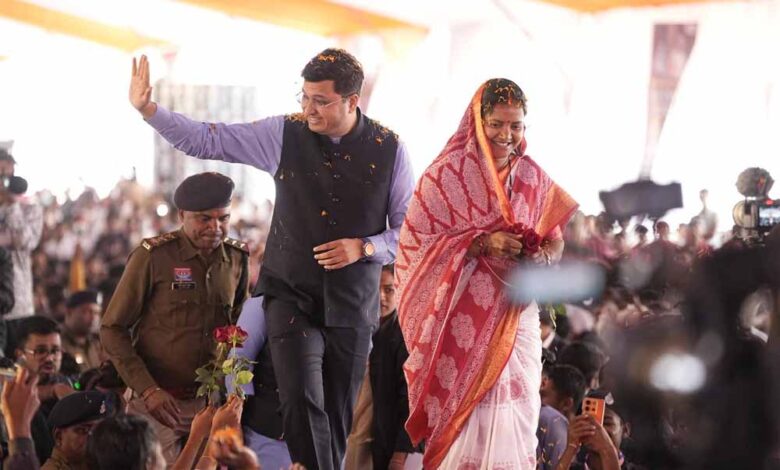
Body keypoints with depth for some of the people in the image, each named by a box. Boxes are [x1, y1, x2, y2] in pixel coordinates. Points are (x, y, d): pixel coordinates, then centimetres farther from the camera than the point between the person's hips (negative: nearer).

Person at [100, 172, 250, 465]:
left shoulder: (237, 259, 5)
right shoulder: (152, 257, -9)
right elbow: (113, 329, -6)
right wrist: (147, 390, -15)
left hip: (211, 403, 4)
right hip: (158, 402, -4)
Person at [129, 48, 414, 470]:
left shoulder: (388, 149, -4)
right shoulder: (285, 134, -3)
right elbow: (205, 140, -1)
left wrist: (364, 248, -15)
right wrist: (147, 109, -12)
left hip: (352, 304, 1)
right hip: (291, 294, 0)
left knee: (337, 416, 8)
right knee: (302, 400, -19)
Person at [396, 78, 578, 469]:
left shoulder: (534, 178, 9)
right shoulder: (447, 173, -3)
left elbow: (555, 241, 16)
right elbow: (418, 240, -6)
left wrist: (540, 255, -8)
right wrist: (481, 244, -17)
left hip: (516, 314, 4)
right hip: (462, 316, -3)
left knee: (513, 413, -2)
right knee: (464, 409, -7)